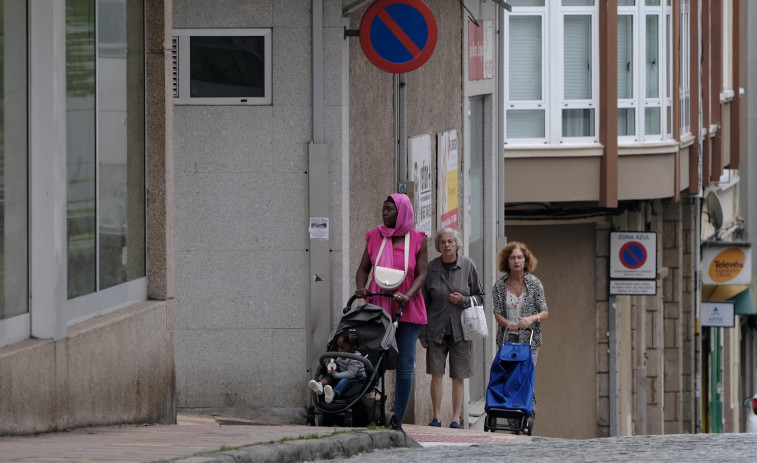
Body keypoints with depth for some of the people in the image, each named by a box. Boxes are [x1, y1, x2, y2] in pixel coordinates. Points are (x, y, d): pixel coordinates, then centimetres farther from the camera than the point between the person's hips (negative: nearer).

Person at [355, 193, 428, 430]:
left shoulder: (417, 240, 0)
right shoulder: (375, 237, 6)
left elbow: (421, 275, -3)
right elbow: (364, 268, 12)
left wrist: (407, 295, -20)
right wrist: (360, 287, -8)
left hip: (407, 310, -2)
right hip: (378, 307, 2)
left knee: (405, 364, -2)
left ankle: (398, 419, 3)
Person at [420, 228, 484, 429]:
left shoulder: (468, 266, 1)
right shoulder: (431, 268, 1)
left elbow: (479, 297, 9)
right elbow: (424, 301, 5)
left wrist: (464, 300, -12)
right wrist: (422, 333, 3)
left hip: (461, 329, 0)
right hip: (436, 328, 0)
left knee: (458, 376, 1)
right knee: (436, 374, -2)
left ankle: (456, 418, 6)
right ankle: (436, 417, 5)